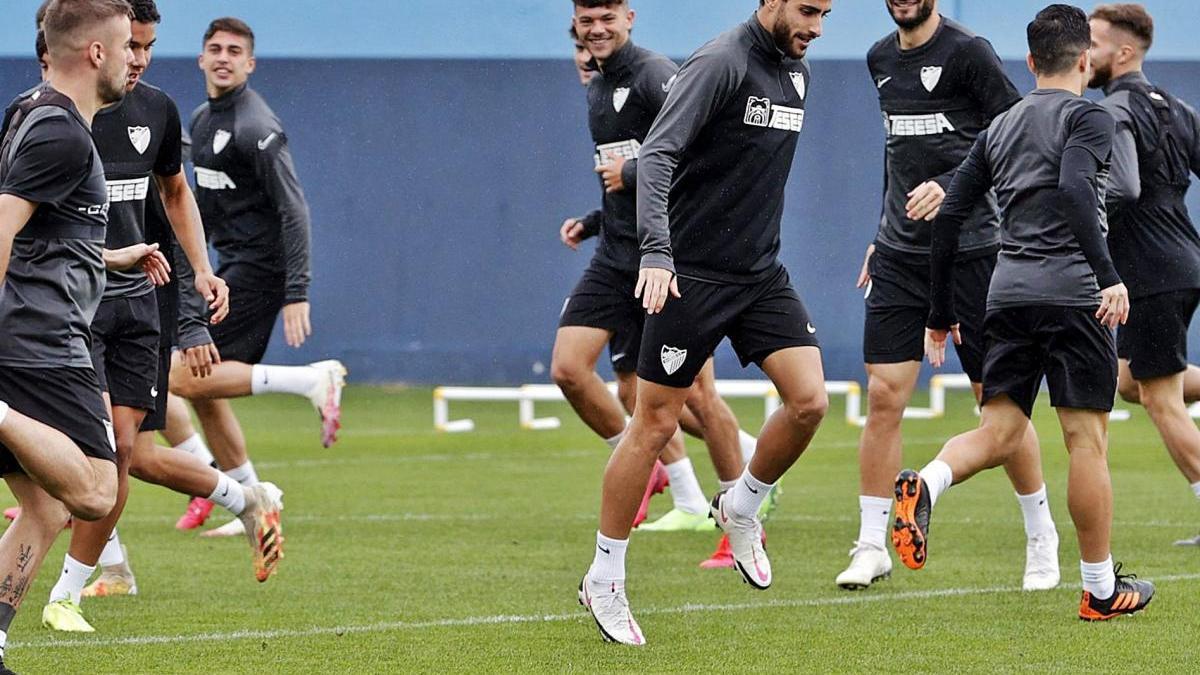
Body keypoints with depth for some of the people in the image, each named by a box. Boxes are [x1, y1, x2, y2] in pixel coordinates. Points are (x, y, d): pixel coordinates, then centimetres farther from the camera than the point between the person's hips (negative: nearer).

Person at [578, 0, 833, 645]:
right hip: (691, 275, -7)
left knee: (809, 400, -9)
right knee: (655, 422, -2)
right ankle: (603, 580, 10)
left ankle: (740, 508, 18)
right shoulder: (720, 64, -16)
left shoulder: (797, 73, 10)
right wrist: (656, 252, -36)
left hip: (761, 275, 7)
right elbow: (657, 155, -25)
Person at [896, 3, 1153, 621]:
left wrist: (941, 315, 20)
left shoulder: (999, 128, 17)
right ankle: (1101, 590, 6)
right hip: (1071, 294, -6)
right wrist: (1108, 276, -27)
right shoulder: (1087, 118, -2)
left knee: (998, 431, 6)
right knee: (1087, 438, 1)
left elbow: (949, 216, 14)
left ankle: (924, 487, -24)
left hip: (1008, 294, 6)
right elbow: (1074, 189, -22)